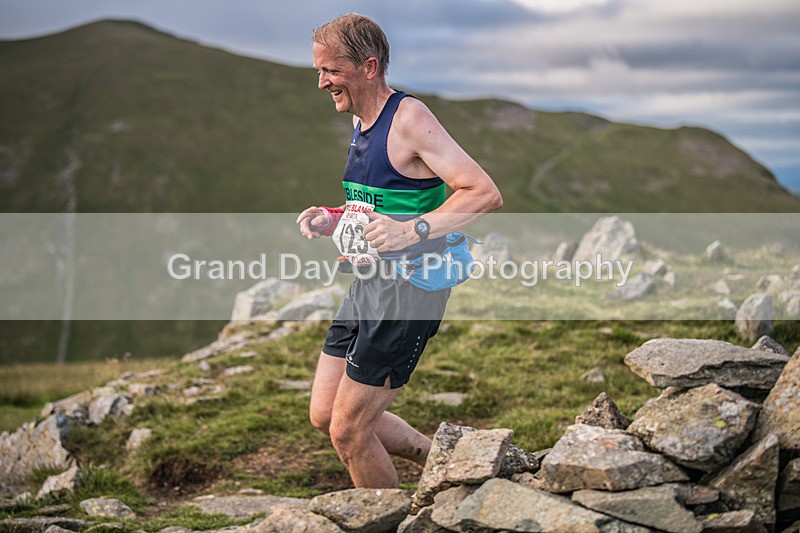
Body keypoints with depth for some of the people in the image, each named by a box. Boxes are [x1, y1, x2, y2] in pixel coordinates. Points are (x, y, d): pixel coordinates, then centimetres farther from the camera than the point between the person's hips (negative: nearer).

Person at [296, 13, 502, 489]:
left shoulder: (410, 119, -16)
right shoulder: (361, 123, 12)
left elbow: (486, 194, -24)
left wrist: (413, 229, -35)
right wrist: (335, 220, 8)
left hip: (410, 289, -10)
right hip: (369, 285, 10)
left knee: (348, 431, -2)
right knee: (325, 415, 15)